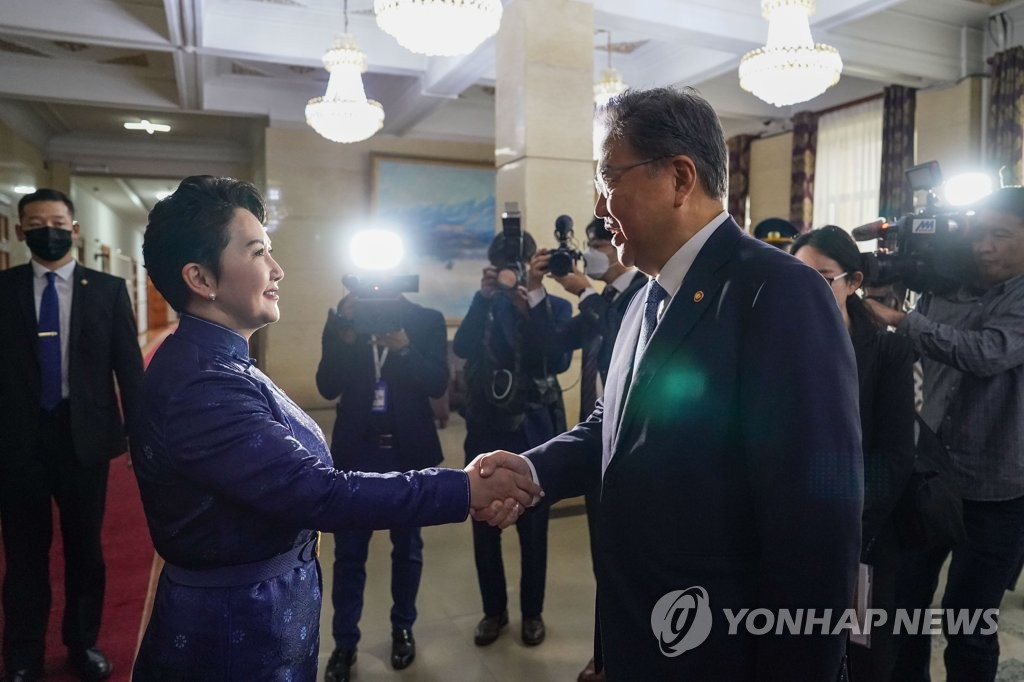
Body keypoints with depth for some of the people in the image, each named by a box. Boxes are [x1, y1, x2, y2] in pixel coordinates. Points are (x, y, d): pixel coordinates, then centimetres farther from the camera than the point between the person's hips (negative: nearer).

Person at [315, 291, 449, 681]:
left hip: (408, 451, 0)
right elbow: (328, 387, -8)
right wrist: (345, 337, -22)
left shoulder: (427, 321, -4)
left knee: (407, 547, 14)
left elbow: (438, 384, -13)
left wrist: (403, 348, -28)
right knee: (348, 552, 7)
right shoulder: (342, 321, -1)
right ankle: (344, 643, 23)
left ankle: (402, 629, 34)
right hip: (356, 450, 1)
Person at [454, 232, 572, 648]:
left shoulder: (555, 307, -1)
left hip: (533, 432, -2)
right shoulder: (486, 305, 5)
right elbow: (462, 348, -13)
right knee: (484, 526, 9)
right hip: (486, 430, 2)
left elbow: (558, 362, -18)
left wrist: (533, 299, -23)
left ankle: (532, 612, 27)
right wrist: (484, 294, -21)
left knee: (532, 527, 7)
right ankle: (494, 611, 28)